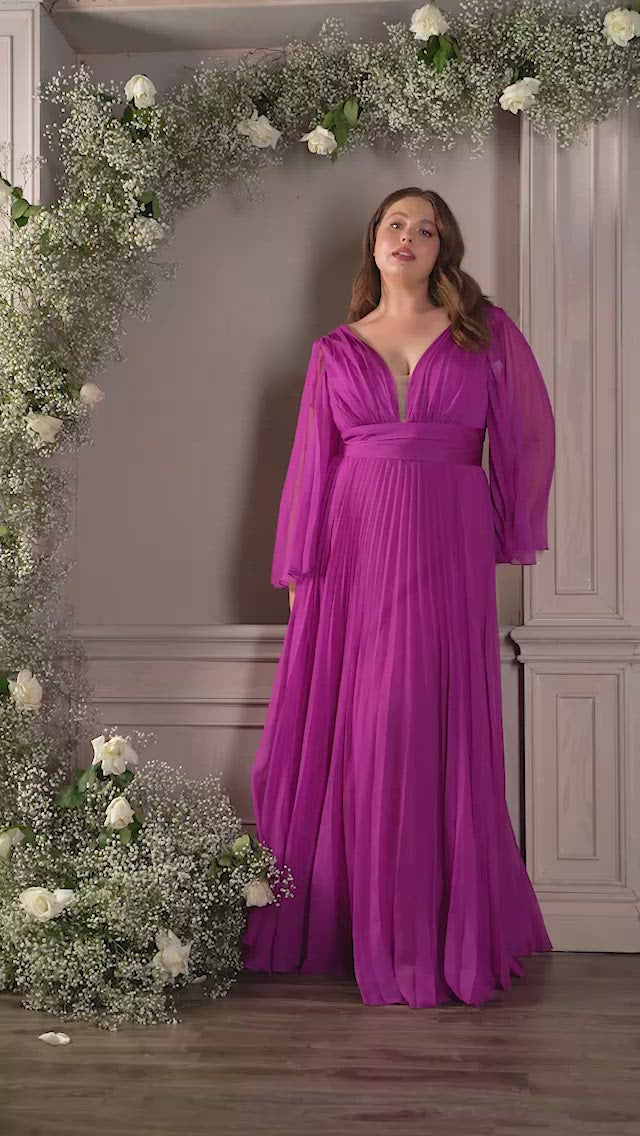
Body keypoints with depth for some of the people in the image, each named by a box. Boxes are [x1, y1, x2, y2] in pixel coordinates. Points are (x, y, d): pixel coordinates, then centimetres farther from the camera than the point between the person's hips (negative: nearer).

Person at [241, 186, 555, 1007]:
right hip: (354, 551, 2)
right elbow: (312, 465, 8)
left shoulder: (487, 334, 7)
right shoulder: (333, 352, 11)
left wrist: (511, 537, 10)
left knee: (436, 734, 0)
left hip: (446, 552, -1)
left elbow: (529, 438, 9)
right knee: (337, 733, 4)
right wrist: (299, 570, 4)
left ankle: (440, 933, 13)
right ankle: (333, 921, 18)